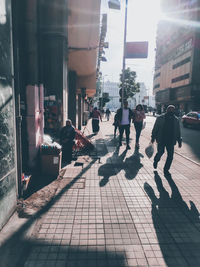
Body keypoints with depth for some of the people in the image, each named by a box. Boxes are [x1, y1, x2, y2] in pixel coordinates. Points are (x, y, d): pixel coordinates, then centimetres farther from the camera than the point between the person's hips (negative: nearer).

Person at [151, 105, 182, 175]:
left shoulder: (176, 120, 9)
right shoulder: (160, 118, -1)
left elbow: (178, 132, 15)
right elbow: (155, 129, 3)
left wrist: (179, 141, 12)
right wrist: (153, 138, 1)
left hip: (171, 141, 3)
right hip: (161, 140, -3)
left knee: (170, 156, 0)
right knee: (160, 152, -7)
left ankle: (166, 169, 18)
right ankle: (156, 161, 29)